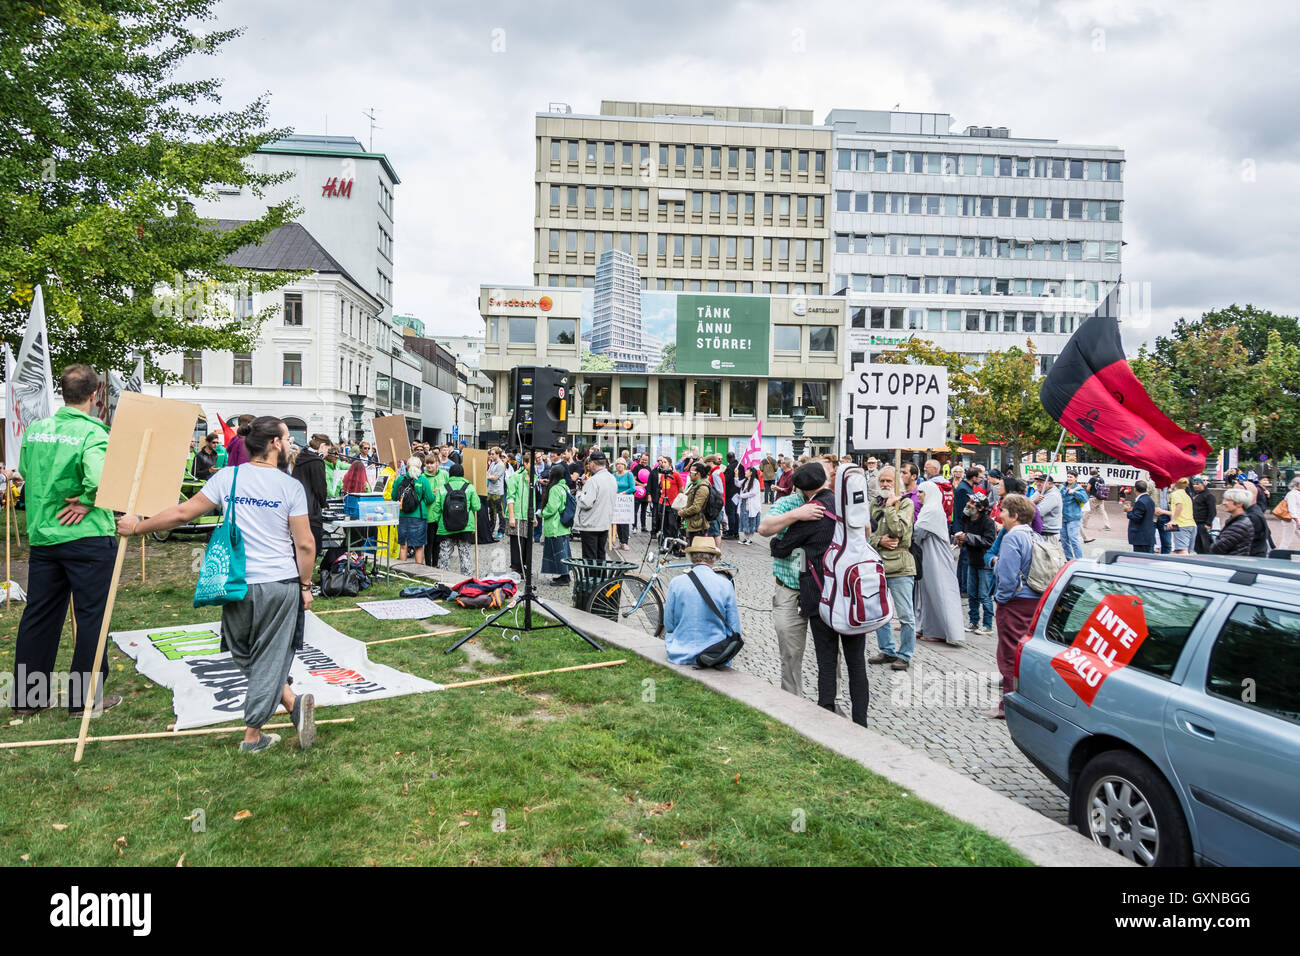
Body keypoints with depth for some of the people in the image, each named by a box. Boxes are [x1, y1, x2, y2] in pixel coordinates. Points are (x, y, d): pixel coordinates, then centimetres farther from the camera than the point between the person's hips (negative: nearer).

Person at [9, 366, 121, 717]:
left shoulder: (35, 429, 6)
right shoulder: (92, 432, -14)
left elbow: (26, 472, 18)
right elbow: (97, 475, -30)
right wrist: (87, 501, -14)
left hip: (41, 536, 6)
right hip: (87, 537, -6)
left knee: (38, 614, 14)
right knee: (91, 615, 4)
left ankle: (26, 696, 23)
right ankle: (85, 698, 10)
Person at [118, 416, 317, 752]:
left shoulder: (227, 478, -1)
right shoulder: (291, 486, -7)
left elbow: (183, 512, 1)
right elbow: (304, 544, -8)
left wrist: (138, 526, 15)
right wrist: (305, 585, 4)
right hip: (281, 585, -2)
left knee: (245, 657, 19)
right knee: (270, 658, 6)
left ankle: (293, 703, 14)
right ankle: (252, 736, 8)